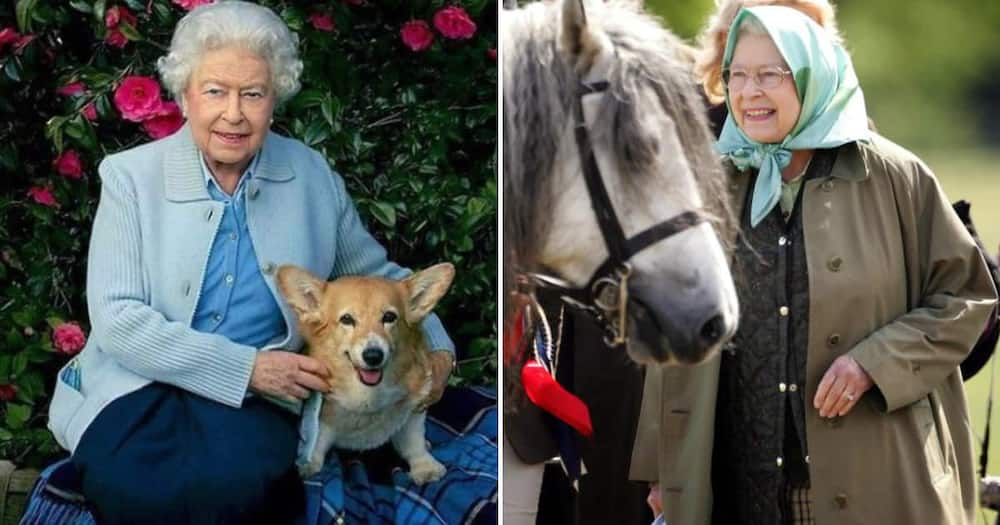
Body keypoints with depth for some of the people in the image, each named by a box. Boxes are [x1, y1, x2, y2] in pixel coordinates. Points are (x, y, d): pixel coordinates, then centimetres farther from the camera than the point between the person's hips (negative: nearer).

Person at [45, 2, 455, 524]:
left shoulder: (312, 176, 6)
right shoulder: (131, 176, -1)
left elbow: (375, 274, 21)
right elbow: (116, 317, -10)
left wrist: (436, 350, 2)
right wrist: (247, 368, -17)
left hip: (255, 402, 1)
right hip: (141, 387, -1)